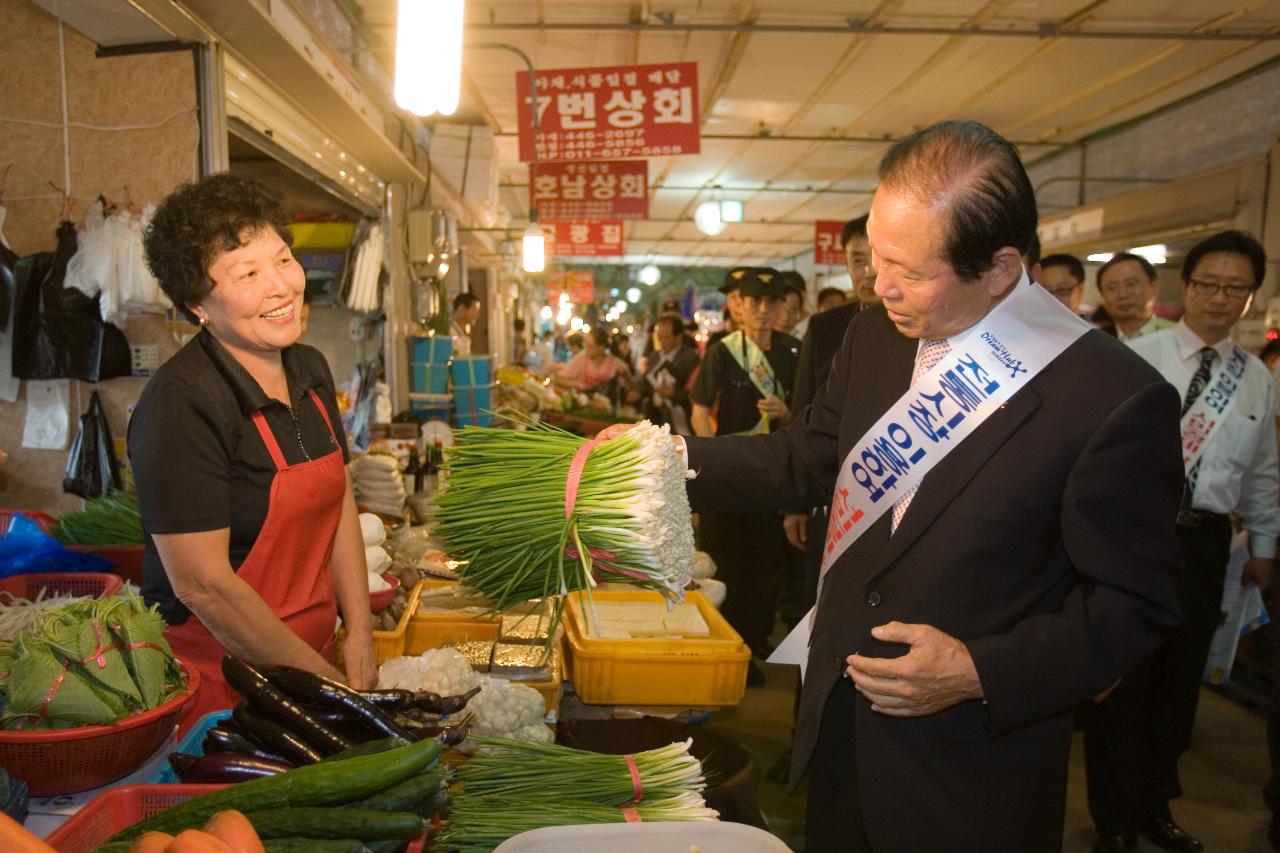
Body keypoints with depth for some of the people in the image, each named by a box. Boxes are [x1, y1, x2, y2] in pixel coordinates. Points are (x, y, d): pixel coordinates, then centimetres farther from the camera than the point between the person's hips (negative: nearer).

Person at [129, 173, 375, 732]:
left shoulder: (311, 371, 2)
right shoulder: (181, 404, -22)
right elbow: (203, 586, -23)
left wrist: (360, 640, -1)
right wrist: (332, 685, -15)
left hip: (312, 660, 7)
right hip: (218, 681, -7)